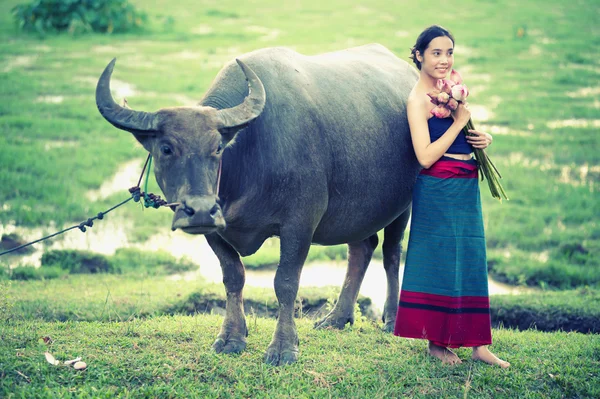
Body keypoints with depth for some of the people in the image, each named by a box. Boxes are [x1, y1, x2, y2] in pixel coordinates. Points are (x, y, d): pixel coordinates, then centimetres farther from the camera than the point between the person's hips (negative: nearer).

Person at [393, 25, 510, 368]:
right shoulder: (418, 99, -12)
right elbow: (426, 156, -20)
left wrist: (483, 139, 2)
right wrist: (458, 123, -16)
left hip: (467, 186, 8)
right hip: (438, 189, -8)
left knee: (472, 261, 8)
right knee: (439, 259, 0)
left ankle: (479, 344, 12)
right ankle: (437, 342, 11)